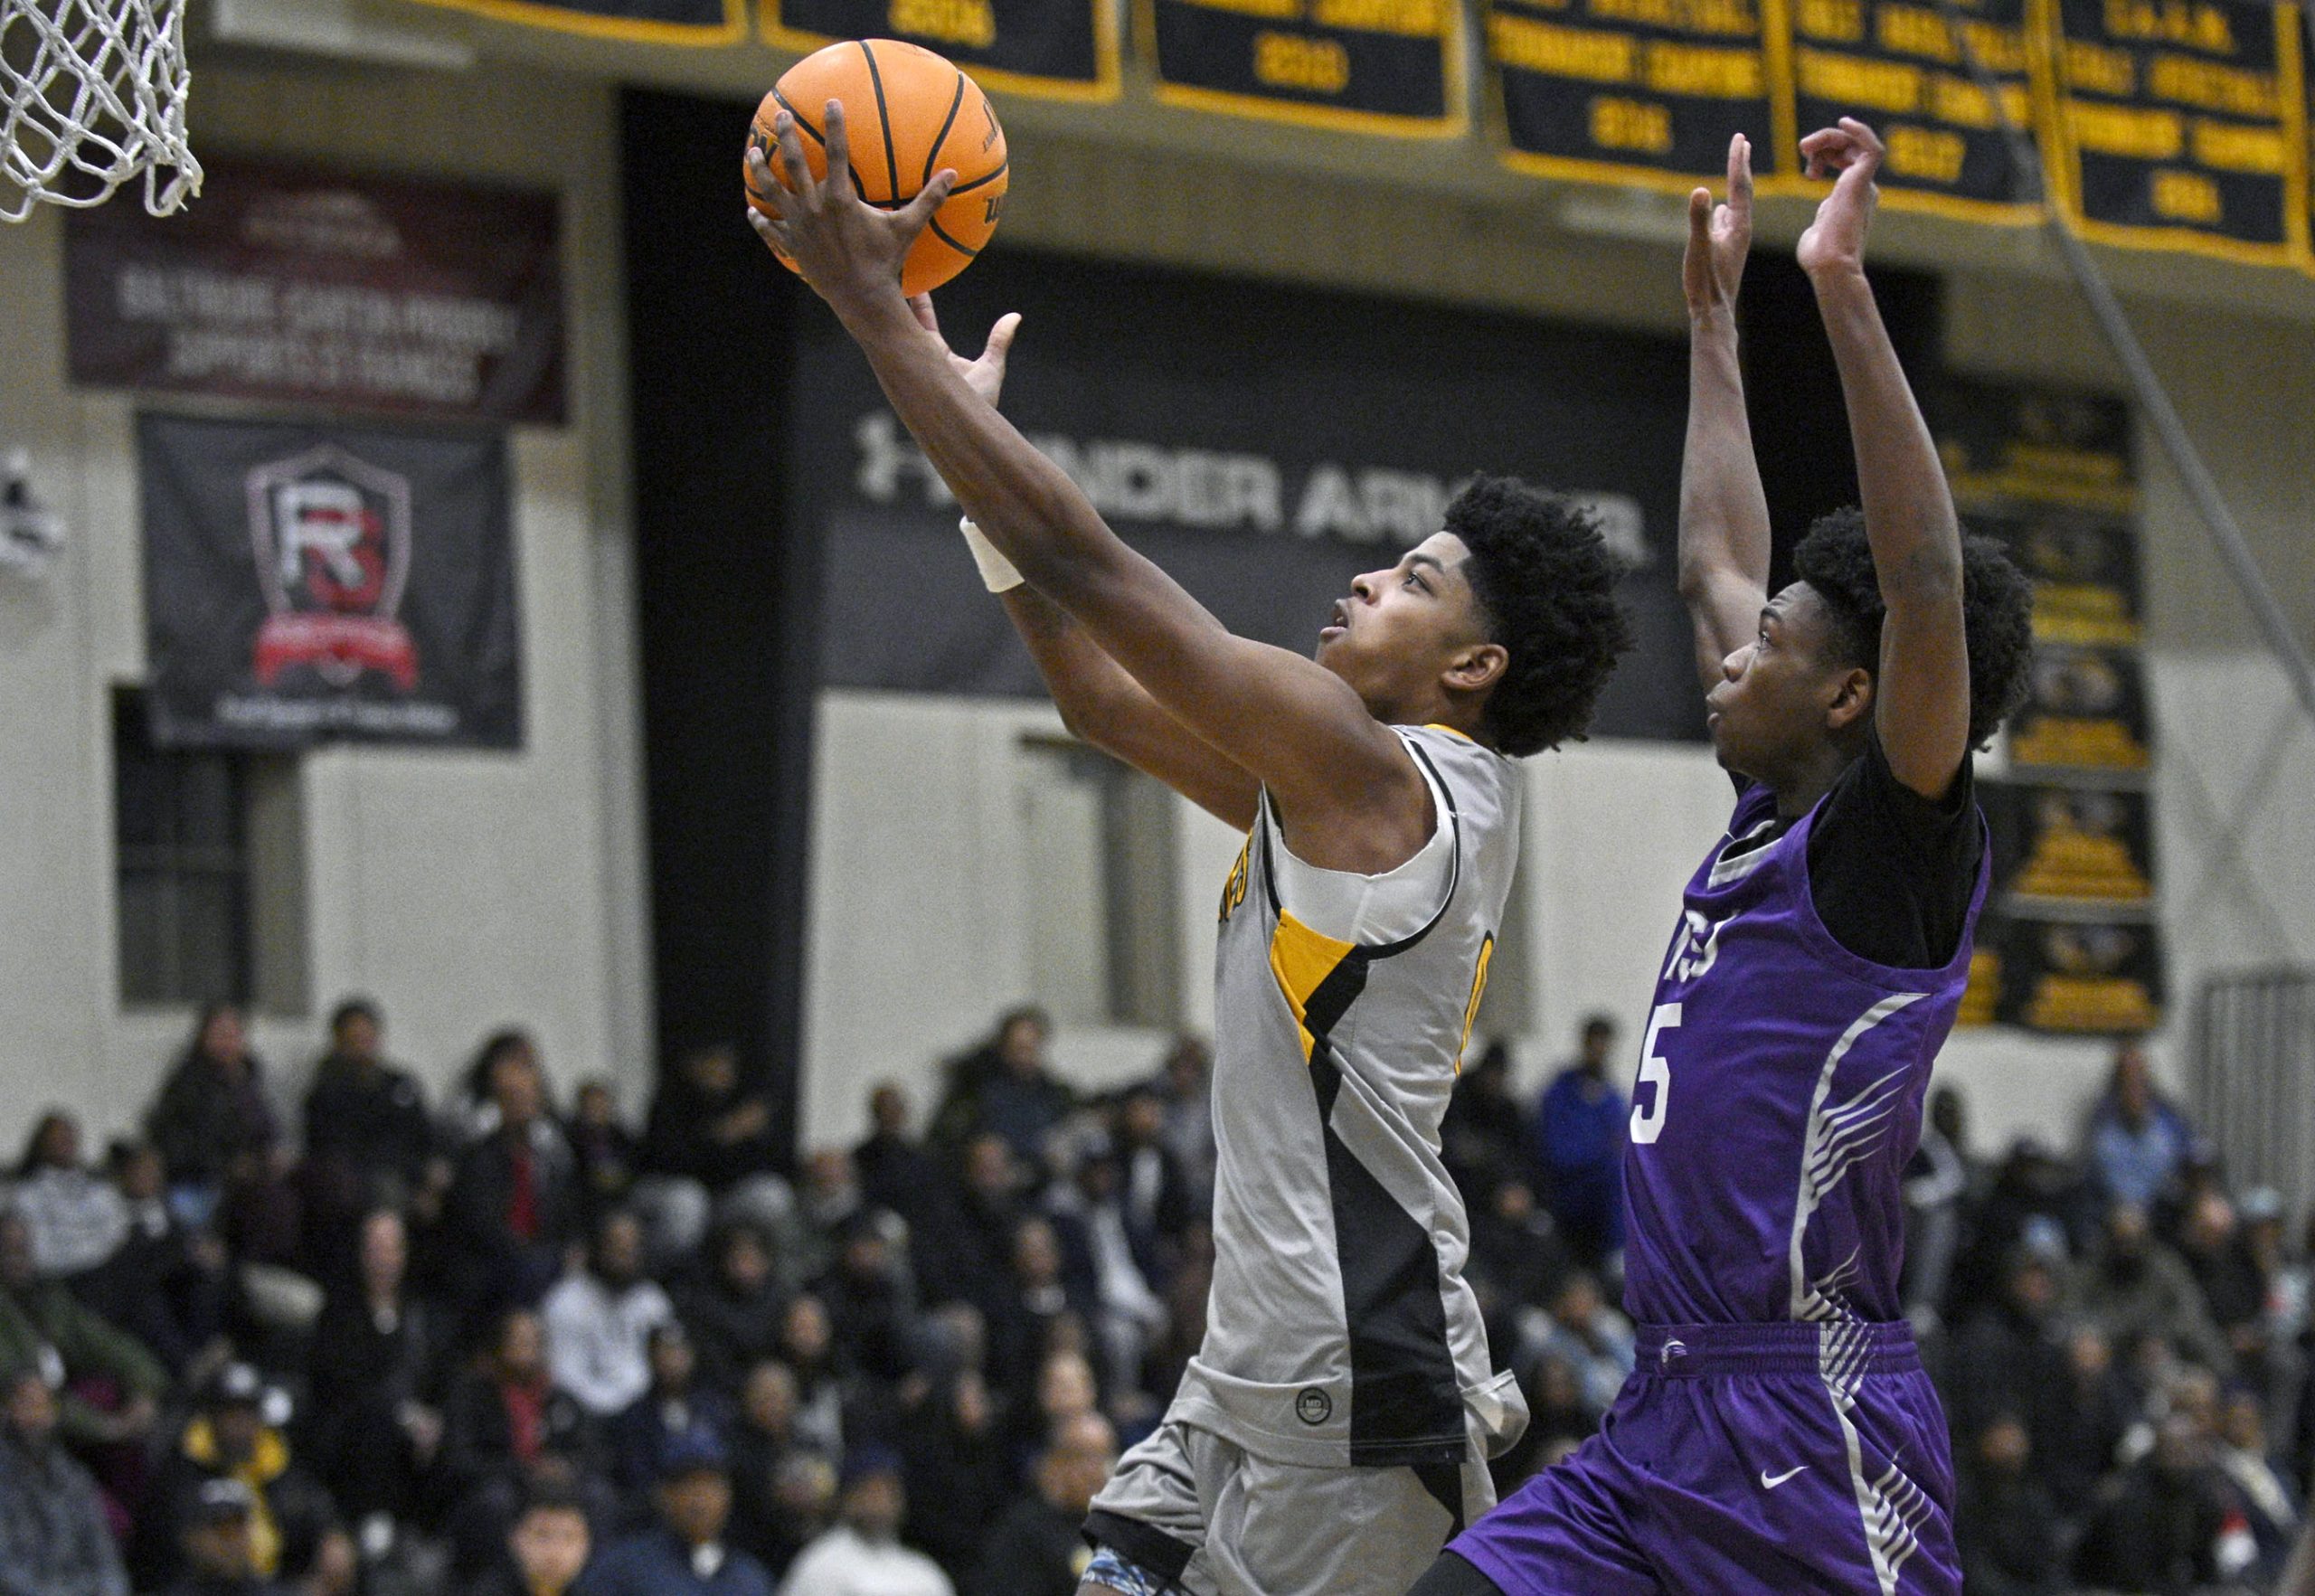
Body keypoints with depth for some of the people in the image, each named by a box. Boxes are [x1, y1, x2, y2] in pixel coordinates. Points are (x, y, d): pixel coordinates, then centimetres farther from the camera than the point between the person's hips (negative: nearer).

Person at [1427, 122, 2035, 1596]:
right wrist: (1715, 313, 31)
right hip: (1666, 1420, 9)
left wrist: (1845, 288, -24)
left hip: (1809, 1443, -9)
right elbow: (1719, 568, 27)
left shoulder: (1900, 849, -8)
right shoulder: (1773, 823, 15)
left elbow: (1928, 586, -23)